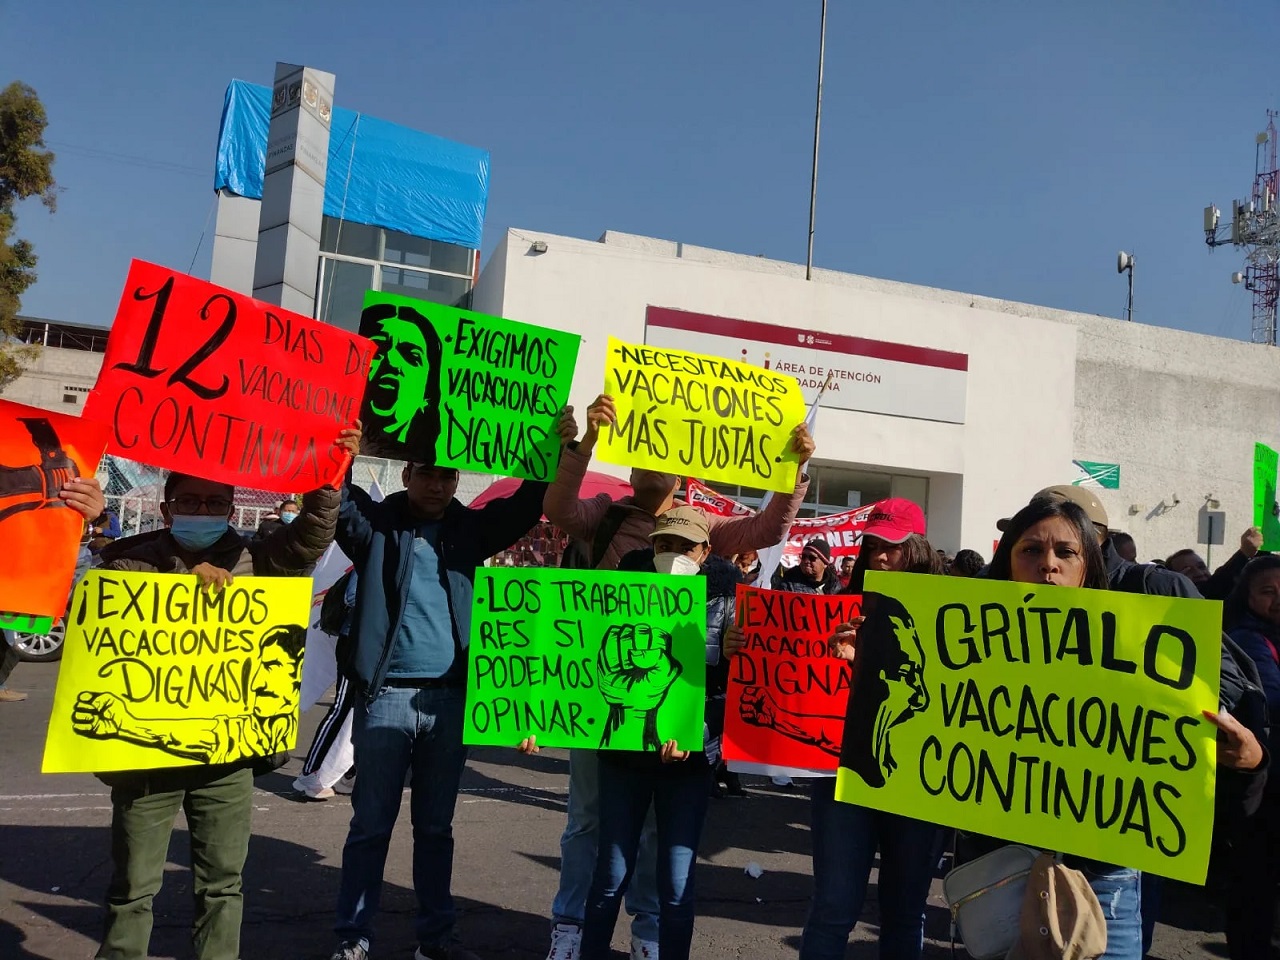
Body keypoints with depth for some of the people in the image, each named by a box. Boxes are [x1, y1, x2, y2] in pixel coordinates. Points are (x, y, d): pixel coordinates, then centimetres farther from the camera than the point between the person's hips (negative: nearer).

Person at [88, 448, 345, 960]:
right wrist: (185, 581, -24)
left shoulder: (250, 559, 5)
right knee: (134, 886, 10)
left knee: (223, 881, 14)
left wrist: (329, 479, -22)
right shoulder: (132, 558, 0)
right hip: (148, 748, -2)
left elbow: (310, 536, -7)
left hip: (227, 750, 2)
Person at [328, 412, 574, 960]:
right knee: (371, 824, 6)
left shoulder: (470, 529, 8)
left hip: (450, 697, 3)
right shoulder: (377, 524, 2)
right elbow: (340, 503, -14)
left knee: (436, 826, 14)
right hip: (385, 695, -2)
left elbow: (528, 505, 1)